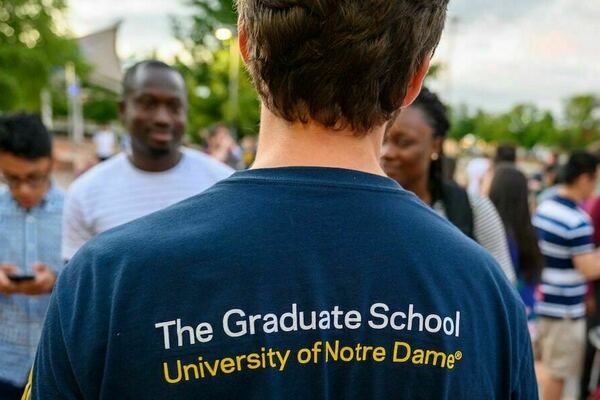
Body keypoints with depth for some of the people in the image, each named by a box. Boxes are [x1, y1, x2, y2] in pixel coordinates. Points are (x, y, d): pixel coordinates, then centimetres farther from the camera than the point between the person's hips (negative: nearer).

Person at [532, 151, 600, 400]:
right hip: (564, 308, -8)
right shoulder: (578, 221, -21)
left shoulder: (543, 208, 5)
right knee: (556, 372, 7)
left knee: (543, 363, 21)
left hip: (542, 299, 8)